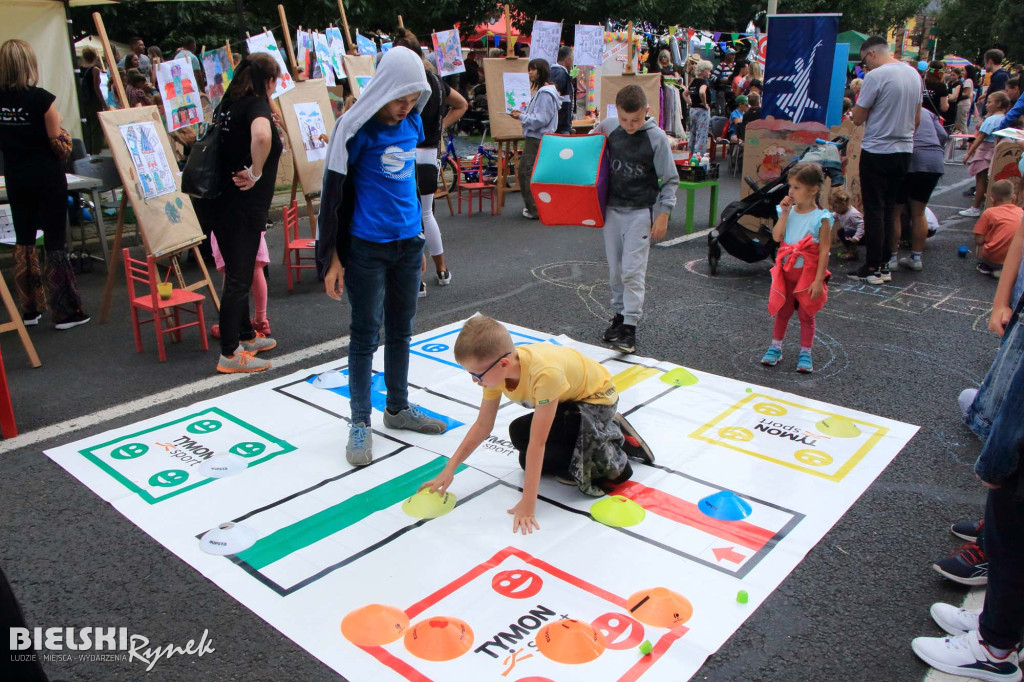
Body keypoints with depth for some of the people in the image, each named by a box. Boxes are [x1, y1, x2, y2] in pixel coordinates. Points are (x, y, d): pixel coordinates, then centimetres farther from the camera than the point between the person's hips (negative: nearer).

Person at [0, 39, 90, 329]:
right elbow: (60, 147, -12)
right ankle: (65, 312, 4)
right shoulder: (42, 99, -15)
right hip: (47, 178, -5)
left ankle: (29, 309, 22)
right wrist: (62, 134, 6)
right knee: (56, 243, 1)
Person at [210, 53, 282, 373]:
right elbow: (261, 135, -36)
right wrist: (255, 173, -23)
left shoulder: (230, 103, 11)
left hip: (223, 201, 9)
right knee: (239, 278, -2)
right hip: (244, 206, -9)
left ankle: (247, 335, 34)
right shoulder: (258, 104, -13)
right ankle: (230, 354, 4)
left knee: (237, 273, 19)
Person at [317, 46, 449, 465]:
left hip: (408, 243, 6)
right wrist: (332, 258, -12)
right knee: (365, 334, 2)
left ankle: (398, 408, 31)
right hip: (367, 247, -6)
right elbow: (333, 192, -11)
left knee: (401, 331, 16)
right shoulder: (356, 128, -12)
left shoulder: (412, 123, 6)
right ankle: (360, 423, 14)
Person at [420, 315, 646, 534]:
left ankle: (612, 460, -8)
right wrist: (449, 469, -12)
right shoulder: (495, 369, -19)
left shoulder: (545, 373, -42)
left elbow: (537, 443, -38)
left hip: (597, 399, -8)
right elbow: (482, 426, -8)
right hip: (566, 399, 8)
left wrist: (527, 504, -33)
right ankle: (608, 432, 14)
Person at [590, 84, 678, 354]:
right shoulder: (607, 128, -2)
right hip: (611, 208, 4)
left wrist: (663, 214, -8)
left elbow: (670, 179, -4)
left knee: (632, 270, -8)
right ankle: (619, 314, 26)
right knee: (614, 269, 11)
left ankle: (630, 327, -3)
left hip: (641, 212, -4)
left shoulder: (656, 137, -10)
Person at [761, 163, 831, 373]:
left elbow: (824, 251, -13)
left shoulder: (821, 218, -12)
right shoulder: (788, 212, 1)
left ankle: (805, 353, 20)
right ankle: (775, 347, 28)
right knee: (782, 310, 14)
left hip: (808, 274, -4)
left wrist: (818, 280, -16)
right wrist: (785, 213, -15)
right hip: (785, 271, 4)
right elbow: (777, 236, -11)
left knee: (806, 314, 8)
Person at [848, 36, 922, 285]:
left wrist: (861, 97, 4)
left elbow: (858, 118, -12)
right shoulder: (914, 74, 11)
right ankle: (884, 265, 16)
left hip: (877, 152, -7)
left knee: (874, 209, -1)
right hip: (904, 150, 7)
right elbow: (917, 118, 17)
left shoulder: (876, 76, -14)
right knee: (889, 209, 12)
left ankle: (873, 268, 1)